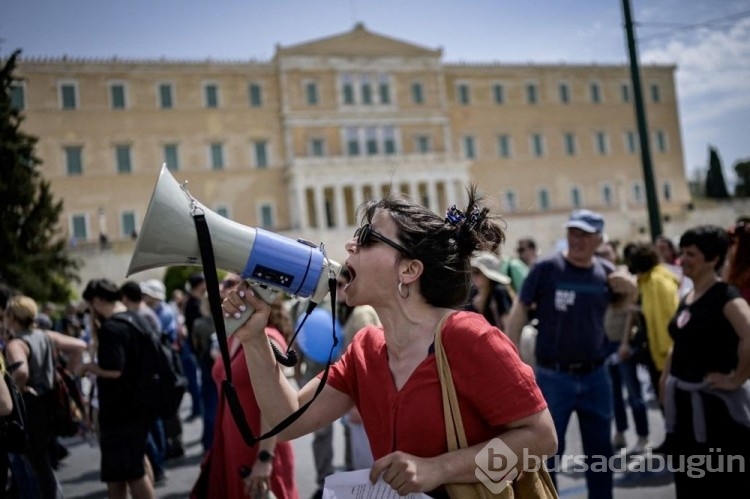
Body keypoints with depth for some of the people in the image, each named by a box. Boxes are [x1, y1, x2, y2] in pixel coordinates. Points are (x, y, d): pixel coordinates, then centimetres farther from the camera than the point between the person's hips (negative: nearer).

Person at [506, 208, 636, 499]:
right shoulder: (546, 268, -10)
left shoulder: (606, 272, 1)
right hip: (553, 376, -4)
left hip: (595, 376, 4)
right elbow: (519, 311, -7)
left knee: (600, 451, 17)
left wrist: (629, 289, -7)